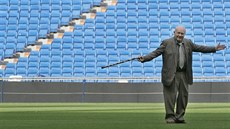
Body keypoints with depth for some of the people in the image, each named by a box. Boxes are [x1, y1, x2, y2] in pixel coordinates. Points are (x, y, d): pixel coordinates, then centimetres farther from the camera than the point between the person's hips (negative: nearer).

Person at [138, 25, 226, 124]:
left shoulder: (188, 43, 12)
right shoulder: (167, 43, -3)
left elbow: (199, 48, 20)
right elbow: (155, 53, -7)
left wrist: (214, 49, 18)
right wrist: (144, 58, -20)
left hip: (184, 75, 5)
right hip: (171, 75, -5)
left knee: (183, 95, 7)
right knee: (170, 95, -6)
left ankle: (179, 117, 16)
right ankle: (170, 116, 1)